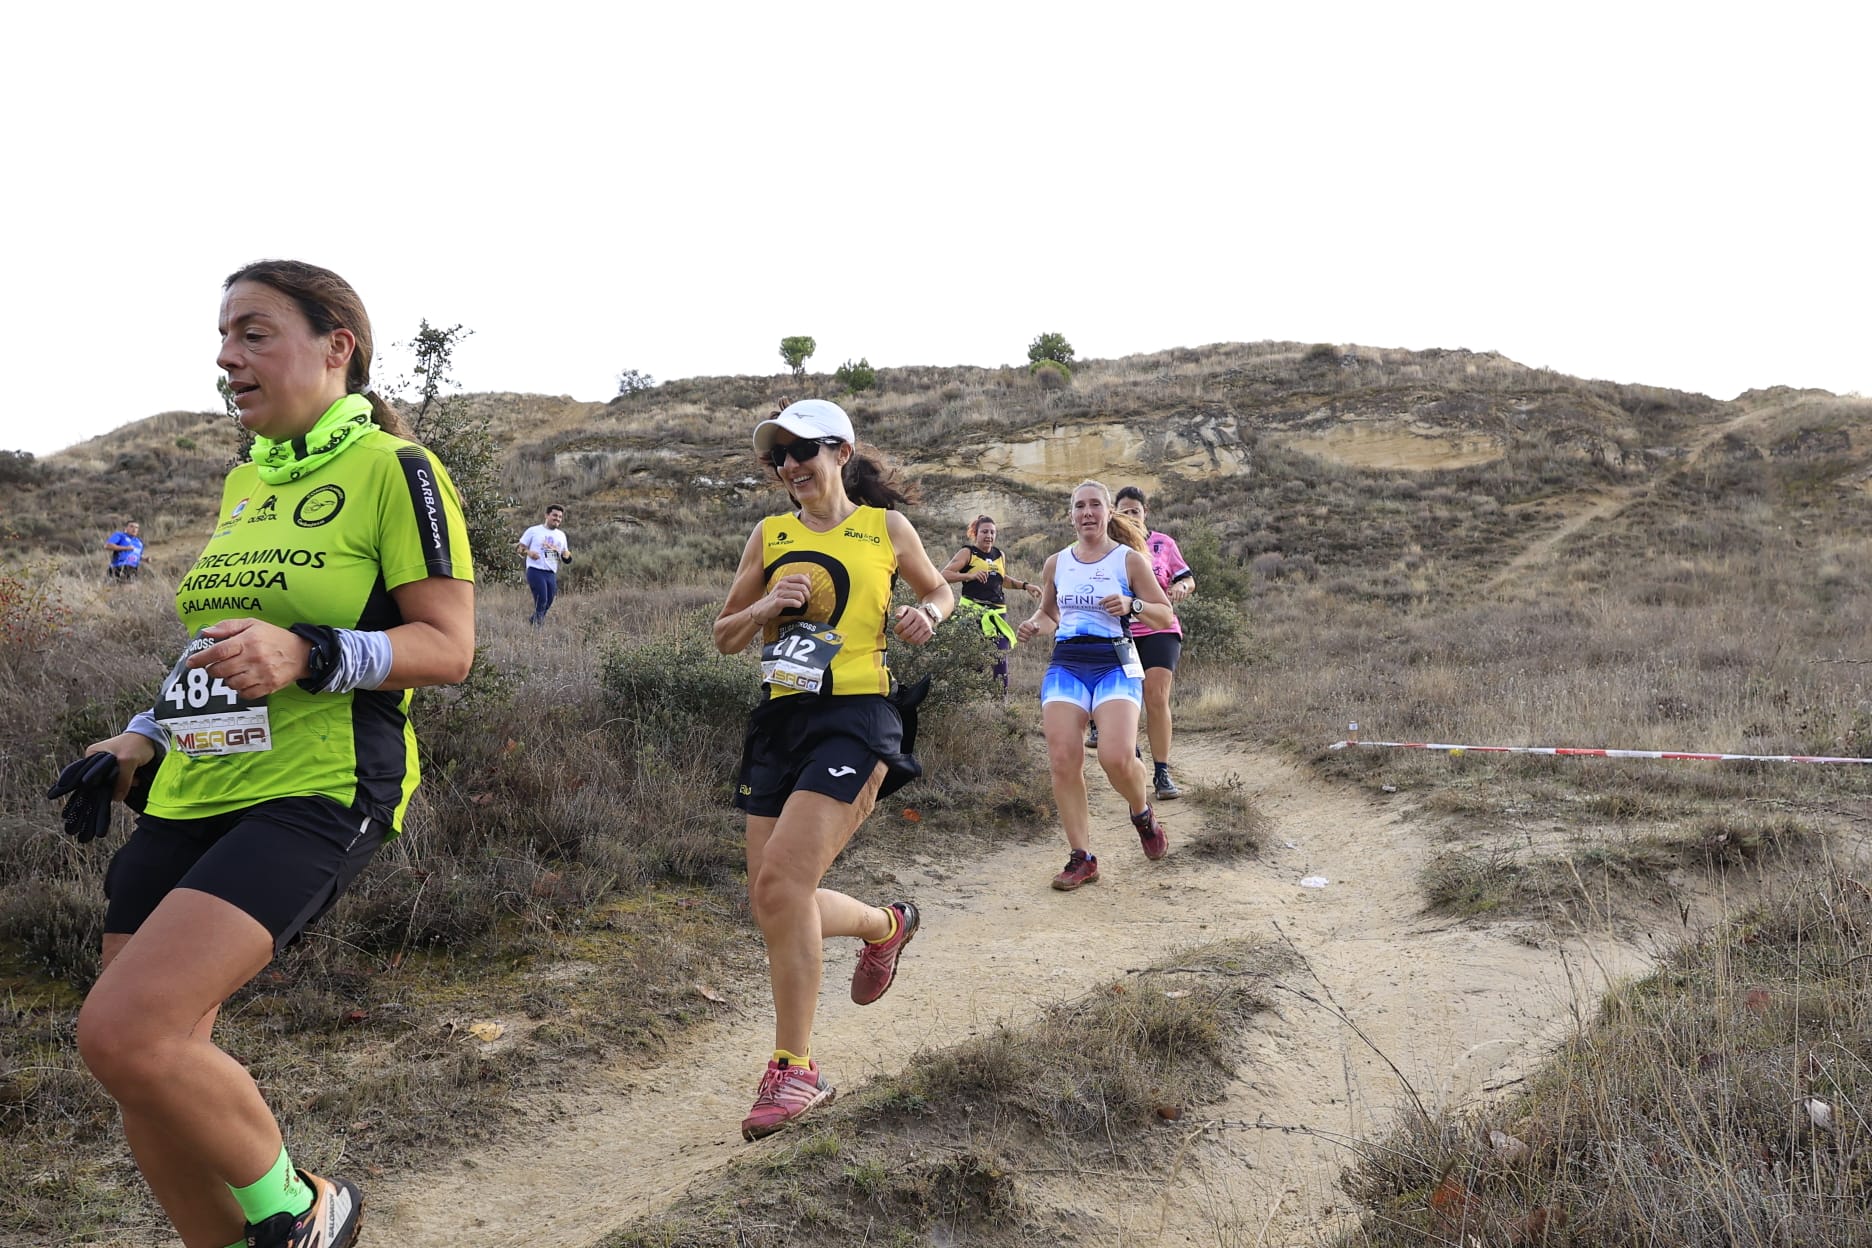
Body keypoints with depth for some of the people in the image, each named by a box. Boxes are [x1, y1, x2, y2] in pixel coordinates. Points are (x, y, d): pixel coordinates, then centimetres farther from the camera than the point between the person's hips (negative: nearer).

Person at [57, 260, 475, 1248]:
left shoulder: (394, 469, -5)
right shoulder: (244, 483, 19)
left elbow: (448, 647, -11)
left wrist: (308, 656, -25)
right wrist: (146, 738, 15)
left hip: (319, 790, -8)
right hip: (191, 796, 8)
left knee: (123, 1034, -21)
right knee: (153, 1075, 5)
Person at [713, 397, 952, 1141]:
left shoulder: (885, 528, 4)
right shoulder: (770, 536, 11)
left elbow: (939, 589, 21)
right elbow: (723, 638, 15)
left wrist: (926, 614, -2)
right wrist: (763, 608, -5)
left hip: (854, 719, -5)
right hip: (781, 720, 5)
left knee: (781, 882, -19)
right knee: (773, 902, 6)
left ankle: (794, 1071, -7)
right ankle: (885, 926, 36)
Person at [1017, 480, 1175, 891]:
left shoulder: (1129, 560, 2)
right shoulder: (1056, 564, 12)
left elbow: (1165, 616, 4)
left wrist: (1132, 606, -15)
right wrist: (1035, 625, 4)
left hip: (1115, 664, -3)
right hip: (1066, 665, 3)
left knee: (1116, 758, -21)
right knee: (1062, 761, -10)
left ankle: (1142, 812, 15)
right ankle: (1081, 858, 1)